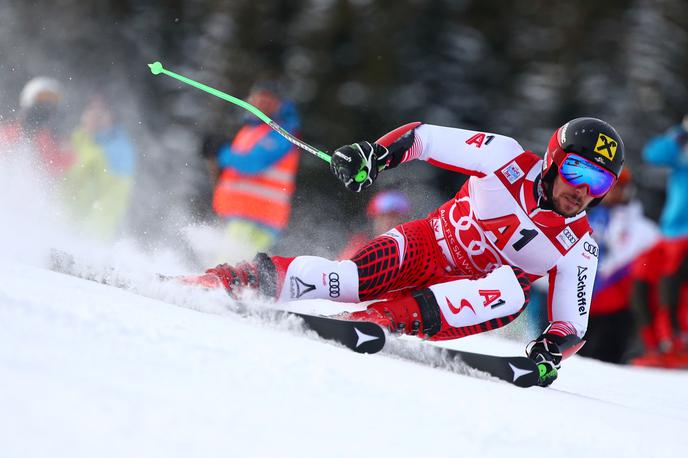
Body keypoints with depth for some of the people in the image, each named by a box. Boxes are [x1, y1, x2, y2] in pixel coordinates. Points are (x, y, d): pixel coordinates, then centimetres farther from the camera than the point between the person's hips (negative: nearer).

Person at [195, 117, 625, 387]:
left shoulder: (578, 249, -7)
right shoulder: (508, 158, -12)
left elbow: (573, 326, -4)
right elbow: (423, 137, -9)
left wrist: (551, 351, -28)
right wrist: (376, 153, -30)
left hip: (472, 296, 1)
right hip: (424, 246, -1)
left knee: (512, 291, -34)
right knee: (347, 278, -32)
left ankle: (385, 317, -44)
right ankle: (235, 279, -25)